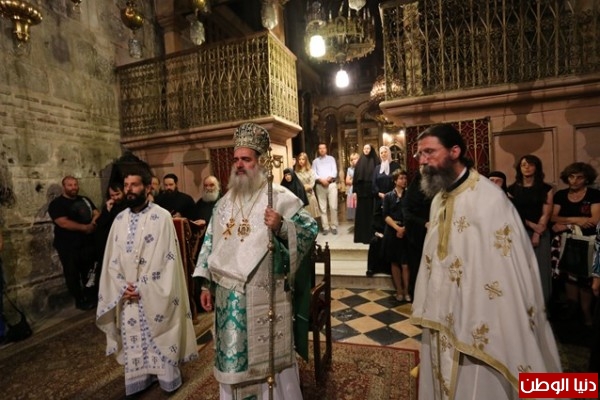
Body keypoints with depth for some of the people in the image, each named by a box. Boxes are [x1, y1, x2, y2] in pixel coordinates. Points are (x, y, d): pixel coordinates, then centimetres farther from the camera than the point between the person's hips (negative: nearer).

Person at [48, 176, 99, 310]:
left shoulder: (85, 200, 10)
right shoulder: (56, 204, -8)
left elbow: (97, 213, 6)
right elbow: (64, 223, -20)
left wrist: (93, 222, -15)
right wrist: (84, 227, -20)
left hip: (88, 243, 5)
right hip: (68, 247, -5)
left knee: (89, 272, 16)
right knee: (73, 274, 6)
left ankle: (91, 297, 31)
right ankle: (80, 300, 20)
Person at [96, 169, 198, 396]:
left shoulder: (162, 217, -12)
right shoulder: (119, 219, 6)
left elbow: (165, 258, -14)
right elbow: (111, 259, 7)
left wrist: (143, 288, -15)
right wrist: (122, 287, -6)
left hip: (154, 294, -4)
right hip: (127, 295, 5)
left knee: (159, 337, 8)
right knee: (133, 339, 15)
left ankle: (167, 377, 29)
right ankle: (139, 379, 34)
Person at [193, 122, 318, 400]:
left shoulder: (280, 197, -7)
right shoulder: (225, 202, 10)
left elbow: (310, 229, -10)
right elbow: (211, 243, 12)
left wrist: (282, 227, -28)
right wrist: (206, 284, 9)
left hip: (265, 296, -5)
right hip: (228, 295, 5)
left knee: (269, 357, 10)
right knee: (233, 357, 17)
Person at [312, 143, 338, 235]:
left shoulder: (331, 159, 12)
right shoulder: (315, 161, 14)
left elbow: (334, 171, 1)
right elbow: (313, 173, 3)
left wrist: (328, 179, -14)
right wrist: (321, 180, -13)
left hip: (331, 184, -1)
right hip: (320, 185, 1)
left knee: (333, 207, -5)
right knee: (322, 208, 1)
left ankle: (334, 226, 3)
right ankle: (325, 227, 5)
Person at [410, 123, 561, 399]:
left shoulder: (489, 199, -19)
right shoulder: (438, 199, 5)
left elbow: (511, 270, -18)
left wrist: (490, 332, -16)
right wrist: (430, 313, 12)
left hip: (479, 326, -7)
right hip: (442, 322, 7)